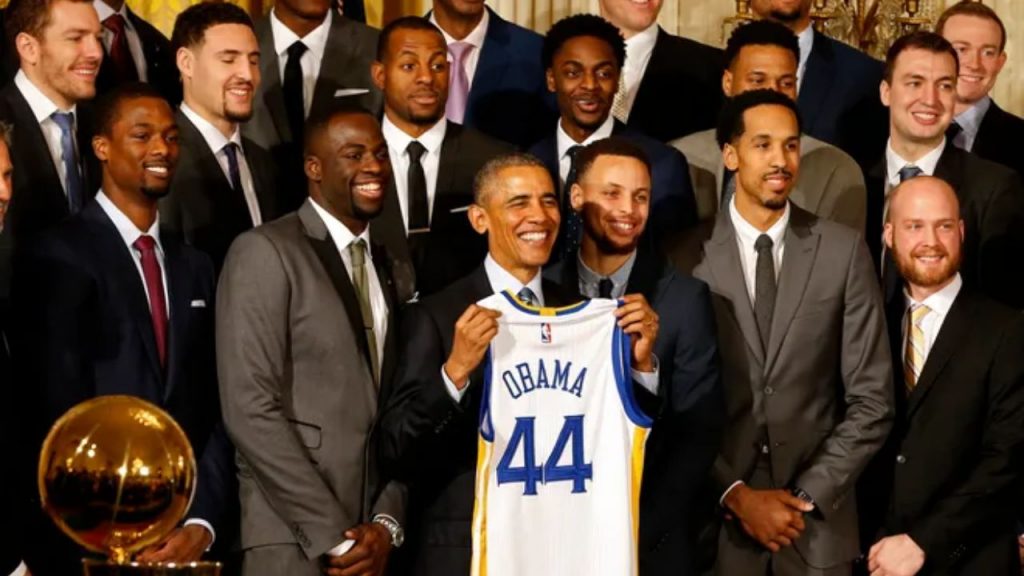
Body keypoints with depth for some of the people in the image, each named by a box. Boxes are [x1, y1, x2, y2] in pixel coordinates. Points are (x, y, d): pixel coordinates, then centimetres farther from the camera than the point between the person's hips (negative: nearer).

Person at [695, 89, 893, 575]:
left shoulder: (843, 251, 0)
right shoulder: (689, 256, -3)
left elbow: (872, 401, -1)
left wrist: (808, 495, -8)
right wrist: (736, 495, -10)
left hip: (818, 521, 1)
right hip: (716, 518, -1)